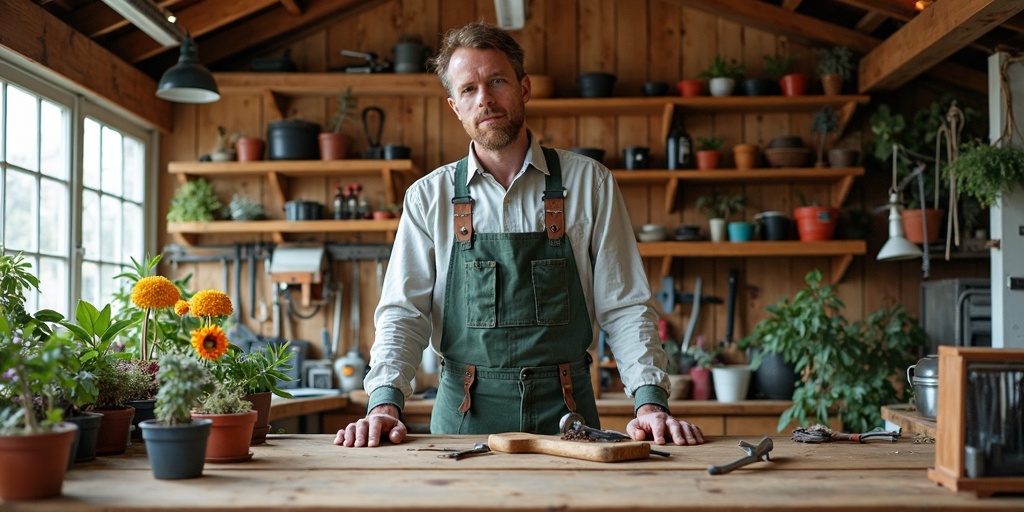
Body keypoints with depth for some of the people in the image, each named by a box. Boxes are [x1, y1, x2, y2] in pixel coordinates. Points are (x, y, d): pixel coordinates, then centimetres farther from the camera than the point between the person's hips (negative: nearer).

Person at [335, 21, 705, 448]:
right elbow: (403, 312, 1)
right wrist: (385, 403, -16)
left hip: (565, 413, 0)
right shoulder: (429, 197, 6)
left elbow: (625, 308, 3)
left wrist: (650, 403, -11)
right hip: (464, 415, 0)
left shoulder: (589, 183, 4)